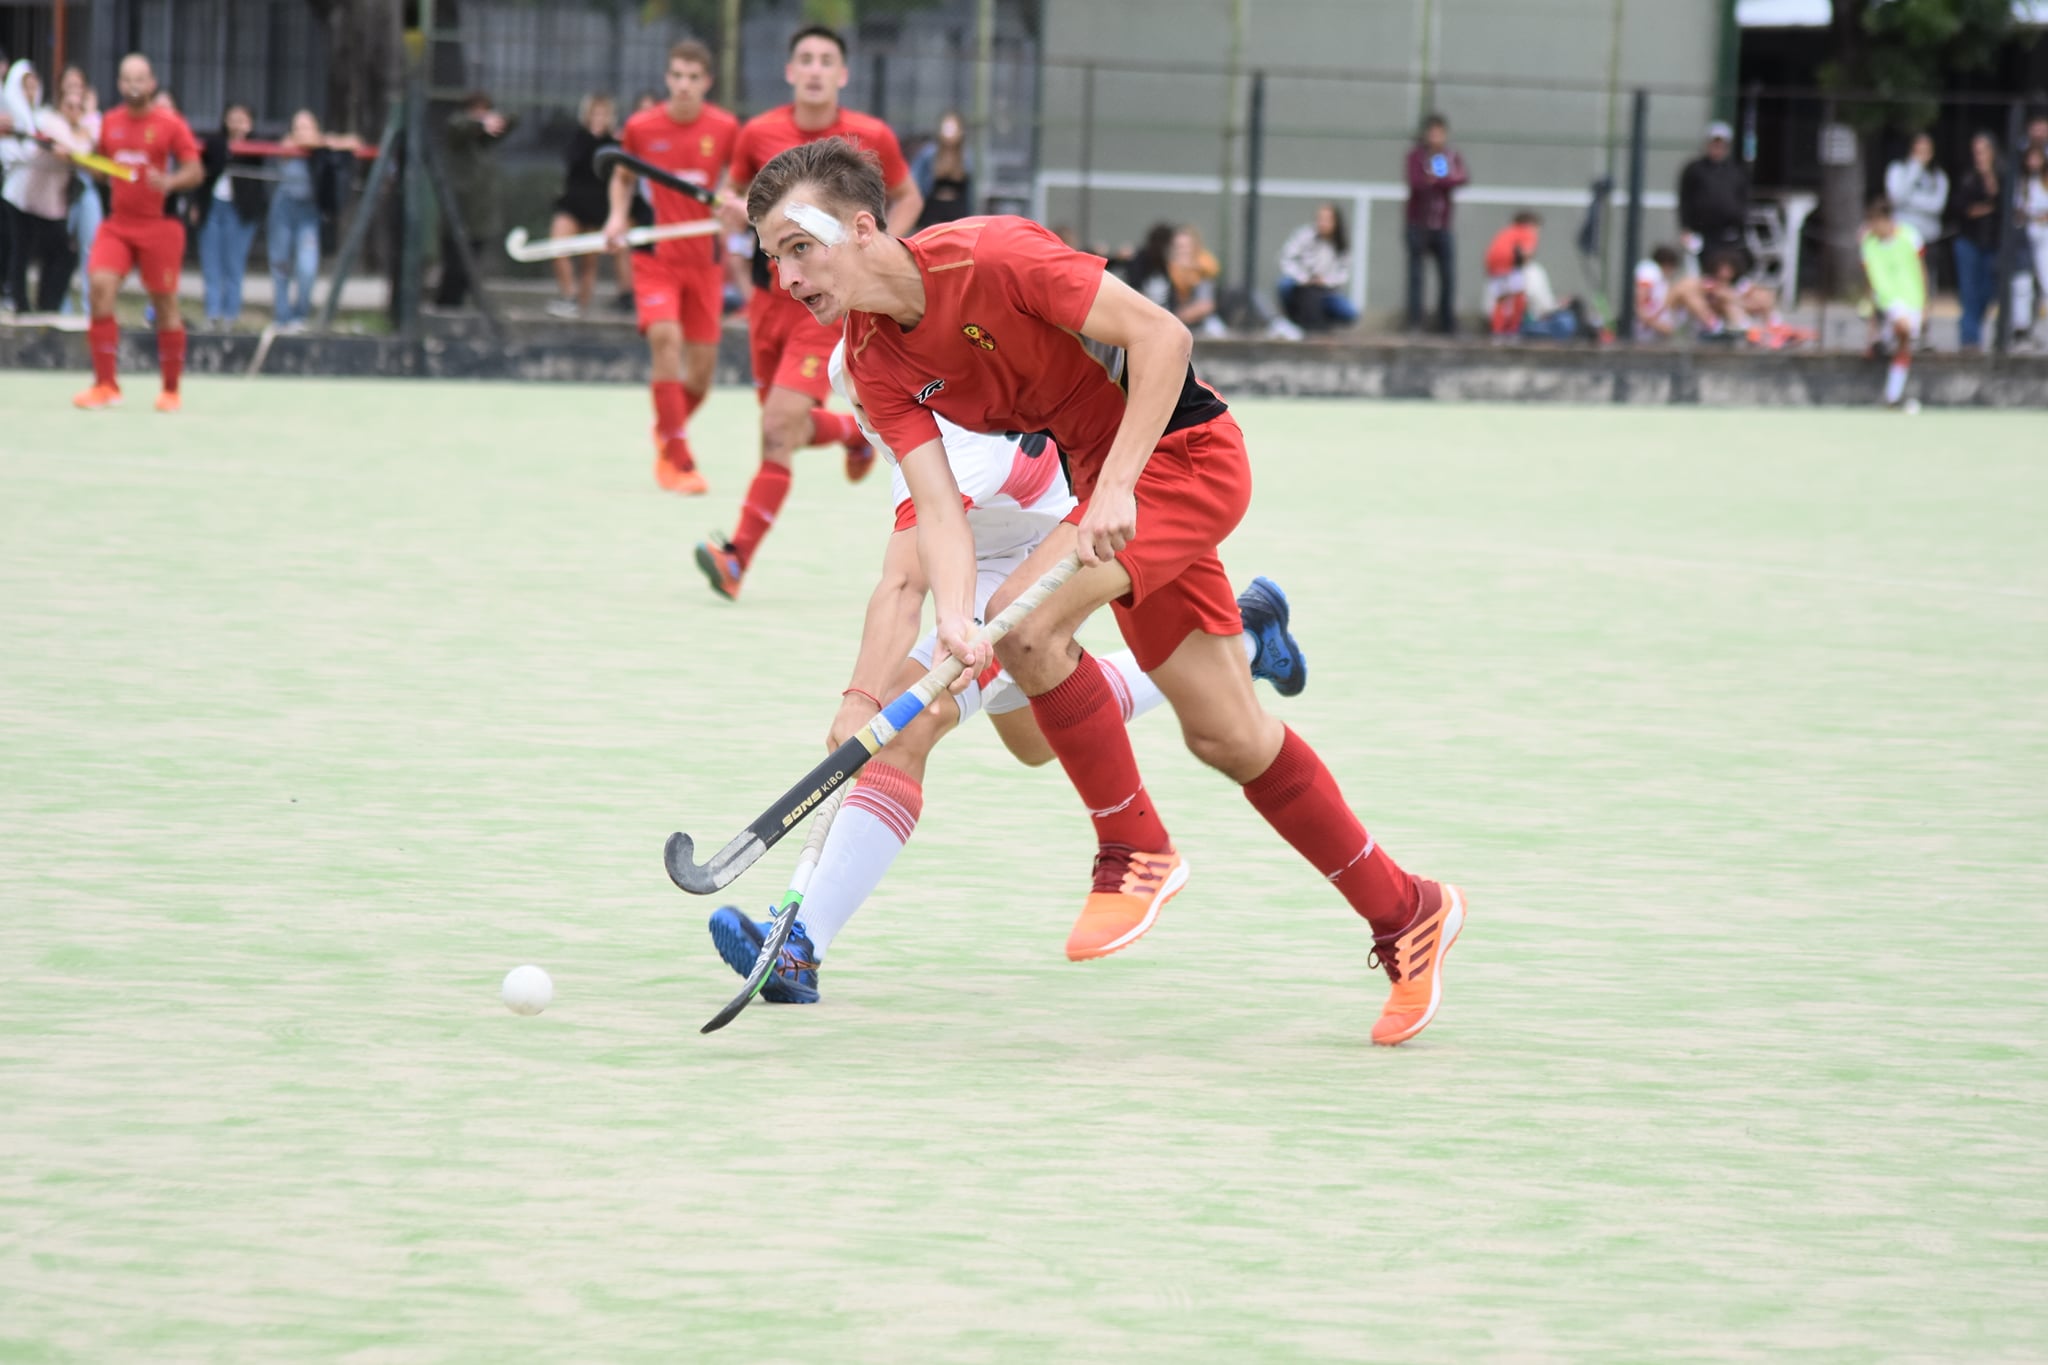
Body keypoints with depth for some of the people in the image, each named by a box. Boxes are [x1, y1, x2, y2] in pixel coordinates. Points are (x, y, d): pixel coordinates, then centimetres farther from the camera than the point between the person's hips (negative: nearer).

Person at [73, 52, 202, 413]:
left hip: (159, 226, -3)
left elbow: (195, 171, -6)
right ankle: (105, 386, -11)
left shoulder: (170, 125, -5)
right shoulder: (110, 123, 8)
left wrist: (170, 182, -26)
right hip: (118, 224, 3)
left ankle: (171, 391, 17)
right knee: (101, 286, -17)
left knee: (165, 306, 2)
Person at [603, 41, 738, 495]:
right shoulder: (640, 127, -3)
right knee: (665, 337, -24)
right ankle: (678, 460, -21)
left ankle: (666, 433, 36)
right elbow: (622, 176, 14)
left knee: (701, 368, 4)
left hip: (703, 258, 2)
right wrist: (618, 215, -3)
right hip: (655, 255, -2)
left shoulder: (724, 128, -3)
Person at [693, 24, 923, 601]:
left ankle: (739, 555, -14)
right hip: (770, 297, 4)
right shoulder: (759, 134, -3)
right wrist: (736, 207, -12)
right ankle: (856, 430, 50)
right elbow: (732, 192, 13)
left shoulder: (871, 138, -7)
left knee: (779, 429, -17)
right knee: (784, 428, 16)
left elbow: (907, 197, 11)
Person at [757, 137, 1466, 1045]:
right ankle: (1407, 913, 22)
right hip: (1104, 475, 8)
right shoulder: (872, 358, -4)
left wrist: (1115, 487, -29)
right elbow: (937, 505, -12)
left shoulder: (988, 256, -25)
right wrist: (955, 618, -31)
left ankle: (1136, 852, -8)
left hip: (1182, 449, -8)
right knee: (1226, 736, 8)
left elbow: (1162, 334, -25)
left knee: (1028, 620, -26)